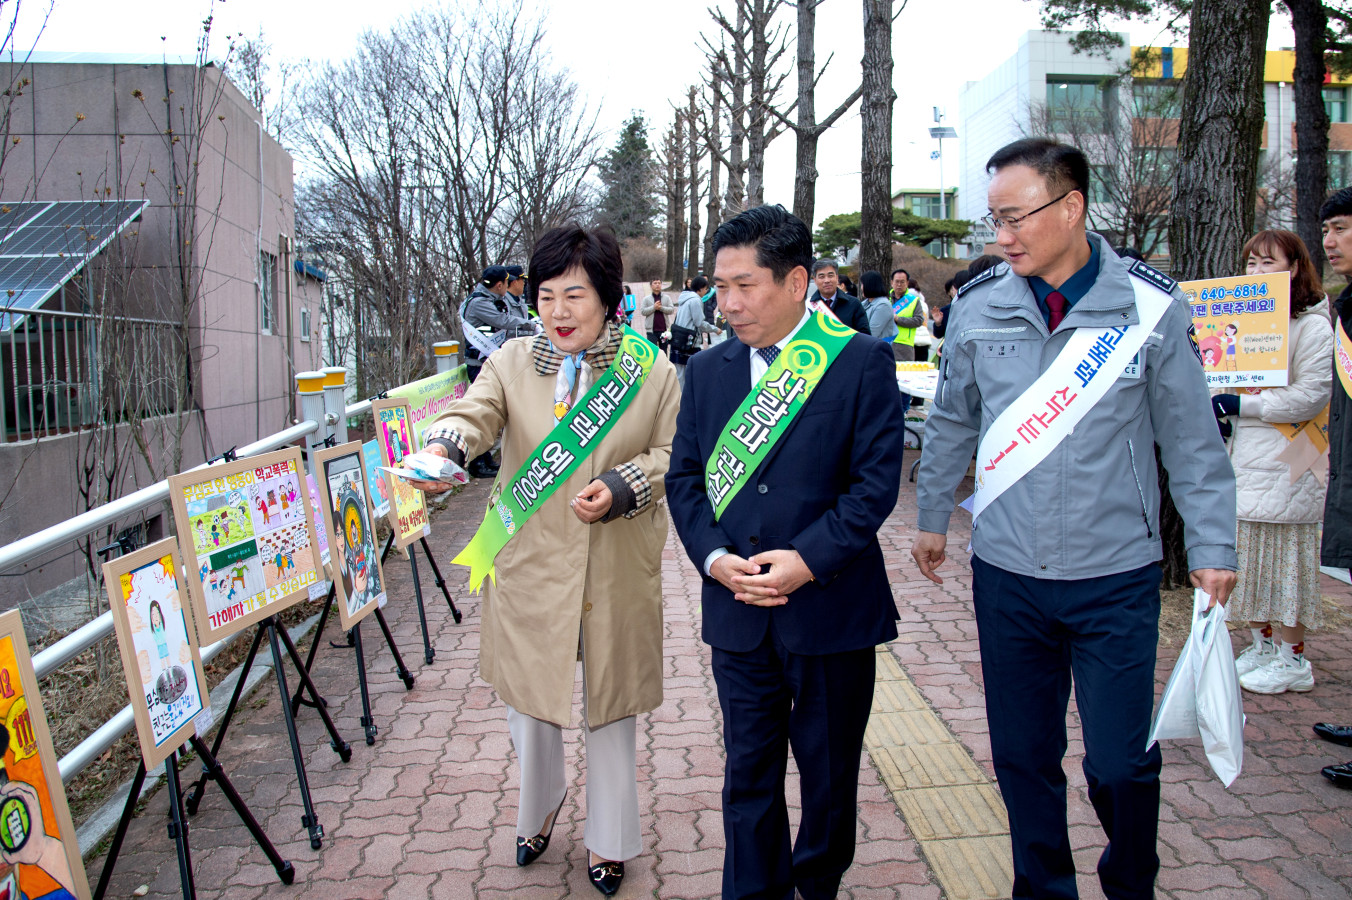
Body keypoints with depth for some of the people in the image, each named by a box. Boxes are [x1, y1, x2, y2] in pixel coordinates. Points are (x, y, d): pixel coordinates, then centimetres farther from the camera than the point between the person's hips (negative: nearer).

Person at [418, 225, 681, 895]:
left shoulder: (652, 372, -2)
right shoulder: (512, 362, 0)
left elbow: (673, 454, 1)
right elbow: (474, 412, -16)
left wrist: (621, 488, -17)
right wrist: (441, 446, -38)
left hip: (617, 573, -1)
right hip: (530, 565, 1)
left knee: (609, 702, 14)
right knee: (529, 693, 14)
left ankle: (609, 838, 36)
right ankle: (539, 803, 46)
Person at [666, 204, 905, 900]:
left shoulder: (863, 363, -6)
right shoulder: (706, 371, 6)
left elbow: (875, 480, -11)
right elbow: (683, 477, 5)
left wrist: (808, 560, -20)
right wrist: (714, 557, -11)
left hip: (832, 606, -2)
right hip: (737, 609, 3)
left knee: (829, 772, 15)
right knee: (748, 771, 13)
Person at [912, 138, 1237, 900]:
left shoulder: (1151, 307, -6)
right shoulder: (978, 307, -2)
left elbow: (1192, 437, 1)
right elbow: (952, 423, 11)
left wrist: (1213, 546, 1)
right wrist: (934, 516, 17)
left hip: (1117, 577, -1)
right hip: (1007, 574, 2)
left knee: (1122, 762, 4)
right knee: (1023, 757, 12)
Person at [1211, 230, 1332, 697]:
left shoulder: (1312, 325, -7)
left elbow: (1311, 395, -15)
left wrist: (1241, 406, -17)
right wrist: (1219, 413, 6)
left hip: (1285, 463, -7)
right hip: (1243, 460, 7)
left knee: (1287, 558, -1)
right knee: (1249, 556, 10)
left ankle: (1294, 659, 10)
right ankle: (1261, 645, 23)